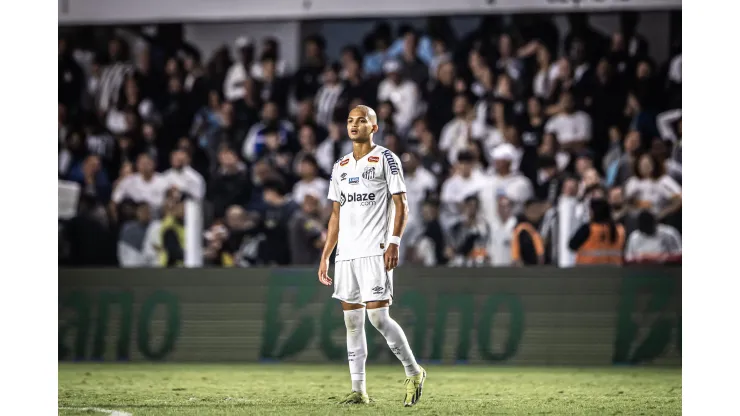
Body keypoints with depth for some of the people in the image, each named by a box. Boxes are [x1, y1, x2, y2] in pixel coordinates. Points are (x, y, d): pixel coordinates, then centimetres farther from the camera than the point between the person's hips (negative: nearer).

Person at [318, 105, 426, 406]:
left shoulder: (385, 159, -1)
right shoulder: (340, 167, 17)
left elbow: (401, 206, -5)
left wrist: (394, 243, -17)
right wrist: (325, 256, 15)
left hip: (374, 251, -6)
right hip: (346, 253, 6)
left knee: (377, 316, -13)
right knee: (352, 321, 3)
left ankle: (413, 372, 4)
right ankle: (358, 390, 5)